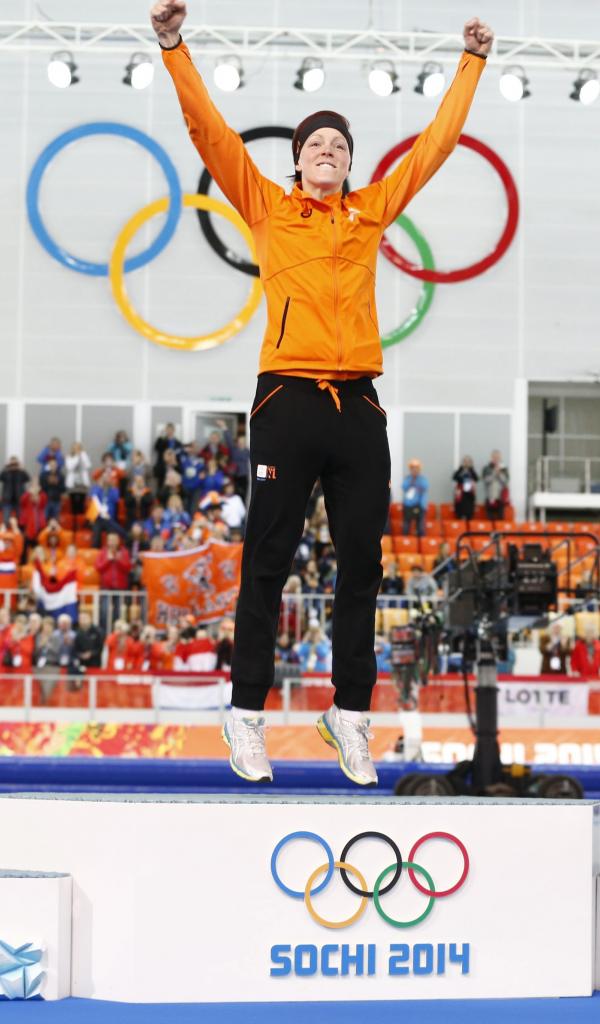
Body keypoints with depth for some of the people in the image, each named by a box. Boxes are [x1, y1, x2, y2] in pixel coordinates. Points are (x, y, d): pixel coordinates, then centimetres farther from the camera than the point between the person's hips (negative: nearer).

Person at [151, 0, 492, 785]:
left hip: (358, 405, 3)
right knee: (268, 562, 1)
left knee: (361, 566, 5)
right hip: (288, 401, -3)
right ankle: (247, 715, 5)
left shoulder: (370, 212, 15)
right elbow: (210, 131, 3)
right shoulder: (268, 208, 9)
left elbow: (438, 141, 22)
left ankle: (350, 713, 13)